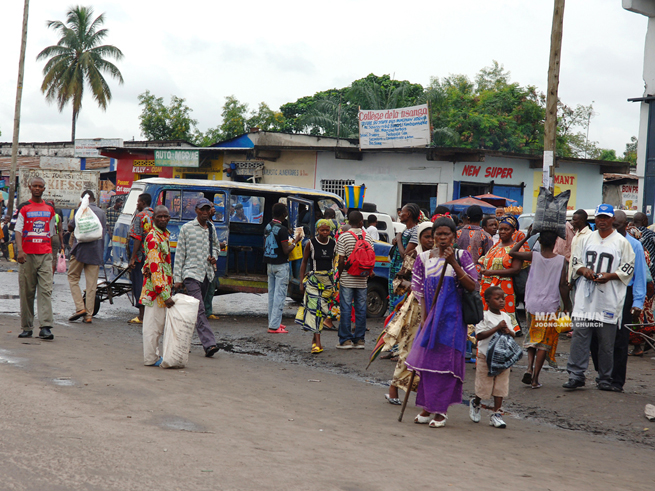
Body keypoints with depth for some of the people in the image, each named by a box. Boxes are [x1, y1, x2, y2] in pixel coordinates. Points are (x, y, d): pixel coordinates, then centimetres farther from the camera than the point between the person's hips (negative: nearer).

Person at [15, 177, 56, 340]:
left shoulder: (50, 209, 12)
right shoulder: (24, 208, 3)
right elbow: (18, 230, -5)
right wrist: (20, 250, -19)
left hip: (45, 255, 2)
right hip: (27, 255, -1)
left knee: (46, 290, -9)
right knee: (27, 292, 3)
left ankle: (46, 327, -15)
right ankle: (27, 328, 11)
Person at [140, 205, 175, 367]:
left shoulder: (164, 235, 13)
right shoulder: (153, 238, -18)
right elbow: (155, 268, -23)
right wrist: (165, 294, -26)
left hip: (163, 285, 10)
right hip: (155, 288, -10)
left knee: (159, 323, 16)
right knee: (153, 323, -2)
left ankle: (155, 355, 24)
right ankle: (151, 358, 5)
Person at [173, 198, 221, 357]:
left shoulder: (211, 228, 13)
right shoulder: (186, 228, -1)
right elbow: (179, 253, -1)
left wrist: (214, 256, 6)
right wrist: (177, 278, -4)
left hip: (207, 273, 6)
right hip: (191, 273, -6)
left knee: (194, 310, 11)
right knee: (199, 310, -15)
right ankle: (209, 344, -22)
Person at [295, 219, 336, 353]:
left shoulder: (333, 244, 5)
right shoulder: (311, 243, -4)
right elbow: (304, 263, 2)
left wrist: (336, 280, 13)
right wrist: (301, 281, -1)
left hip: (328, 280, 4)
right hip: (313, 279, -4)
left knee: (323, 310, 5)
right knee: (315, 308, -13)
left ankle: (315, 338, 22)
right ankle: (318, 343, -17)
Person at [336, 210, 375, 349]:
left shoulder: (343, 237, -7)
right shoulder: (368, 237, 2)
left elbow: (341, 260, -10)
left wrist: (339, 275, 2)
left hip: (347, 279, -3)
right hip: (362, 280, 3)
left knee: (345, 309, 1)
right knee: (361, 309, 7)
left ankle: (346, 340, 1)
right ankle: (359, 340, 10)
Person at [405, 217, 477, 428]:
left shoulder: (461, 256, -2)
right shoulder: (424, 258, 5)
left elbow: (472, 286, -11)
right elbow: (420, 291, 6)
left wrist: (453, 263, -20)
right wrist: (424, 319, -2)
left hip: (451, 316, -3)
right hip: (431, 315, 3)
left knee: (445, 361, -3)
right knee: (427, 360, 5)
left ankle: (440, 410, 3)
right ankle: (427, 407, 16)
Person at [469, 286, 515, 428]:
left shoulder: (506, 317, 9)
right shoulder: (484, 316, -9)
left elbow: (513, 335, 13)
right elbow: (479, 335, -18)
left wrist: (508, 331, -11)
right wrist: (497, 328, -23)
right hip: (486, 356, -5)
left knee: (500, 386, 3)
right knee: (484, 385, 3)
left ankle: (496, 414, 10)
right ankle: (475, 403, 32)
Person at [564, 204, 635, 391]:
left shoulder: (621, 242, 3)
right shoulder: (587, 239, 14)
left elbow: (628, 269, 1)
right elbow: (575, 262, 17)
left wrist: (610, 275, -14)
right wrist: (583, 270, -4)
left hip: (609, 299, -3)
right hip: (585, 296, 3)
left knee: (607, 341, 2)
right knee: (579, 335, -3)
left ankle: (605, 378, 12)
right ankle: (576, 375, 0)